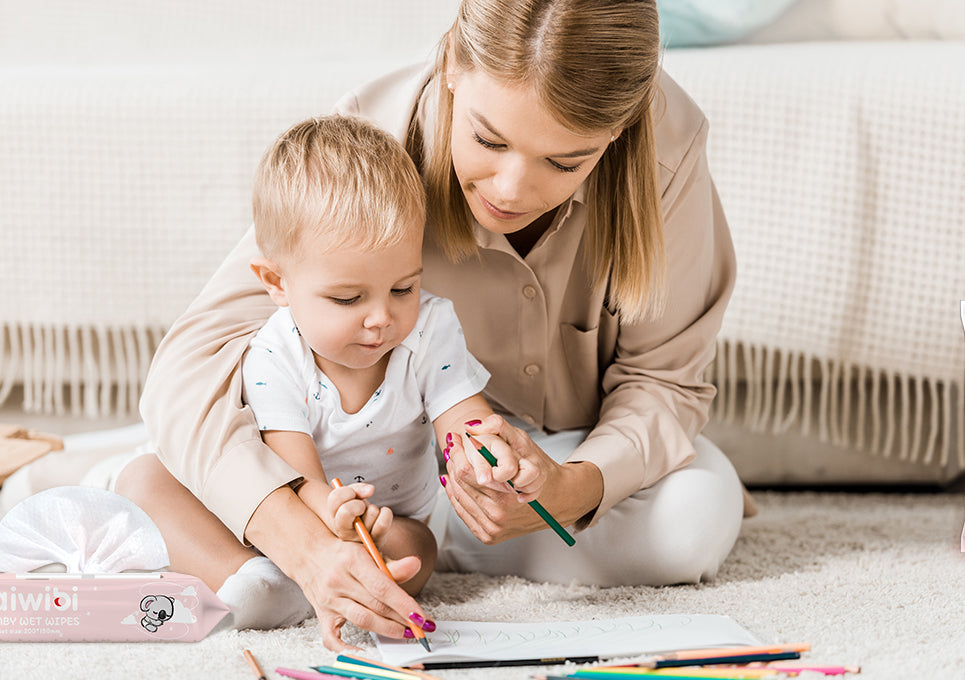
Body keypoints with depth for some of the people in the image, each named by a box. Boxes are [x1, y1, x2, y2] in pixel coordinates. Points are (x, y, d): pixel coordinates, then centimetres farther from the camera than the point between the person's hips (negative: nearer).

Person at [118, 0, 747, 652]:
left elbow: (664, 379, -19)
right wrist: (307, 547, -53)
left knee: (700, 518, -32)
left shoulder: (668, 142, -30)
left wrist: (575, 488, -42)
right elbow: (189, 367, -37)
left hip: (588, 447, 3)